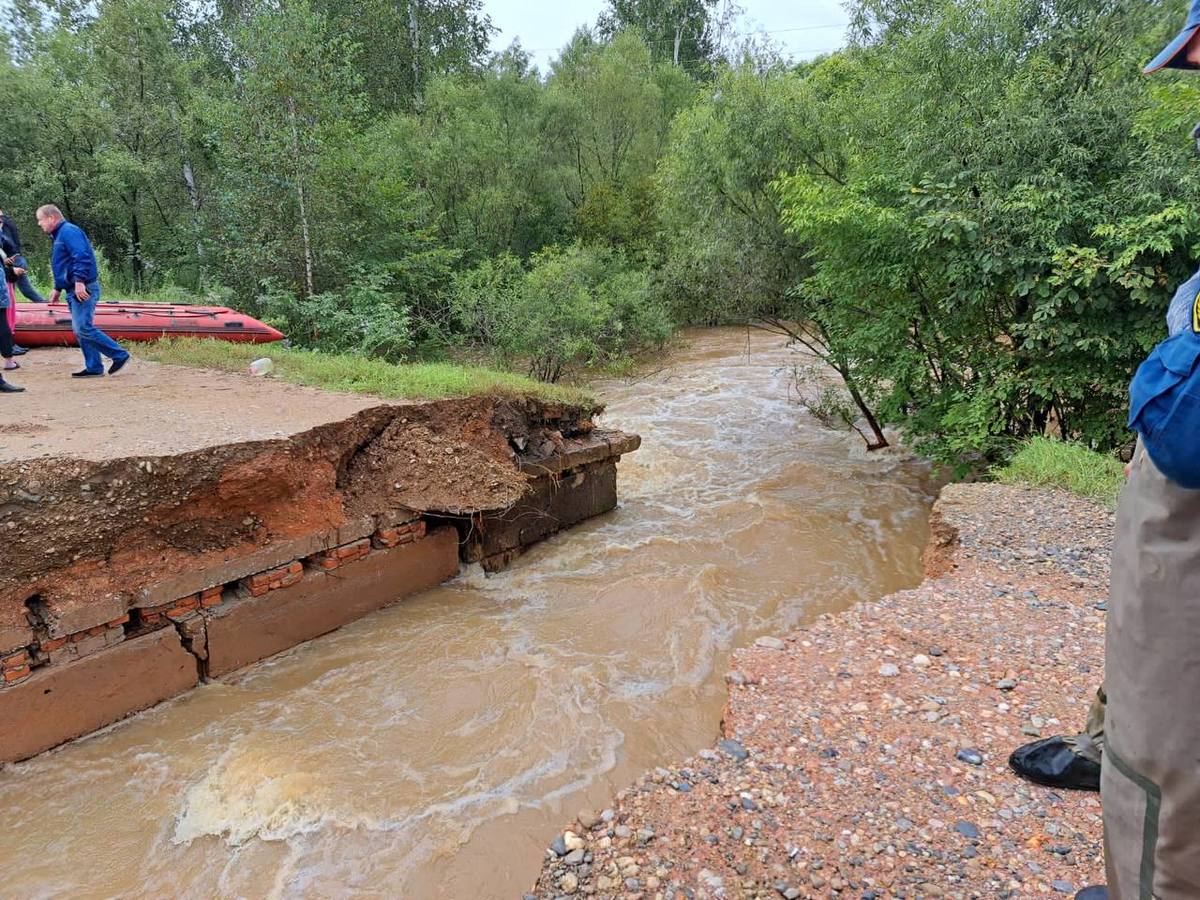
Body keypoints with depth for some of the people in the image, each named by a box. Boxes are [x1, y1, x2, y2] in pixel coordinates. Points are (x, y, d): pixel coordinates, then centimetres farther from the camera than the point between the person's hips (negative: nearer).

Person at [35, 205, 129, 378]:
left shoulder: (69, 231, -10)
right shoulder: (59, 235, 22)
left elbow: (81, 256, -23)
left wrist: (79, 281, -29)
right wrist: (58, 289, 29)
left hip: (83, 289, -11)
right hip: (74, 291, 11)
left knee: (83, 328, -15)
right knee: (79, 330, 8)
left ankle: (120, 355, -8)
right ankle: (94, 368, 10)